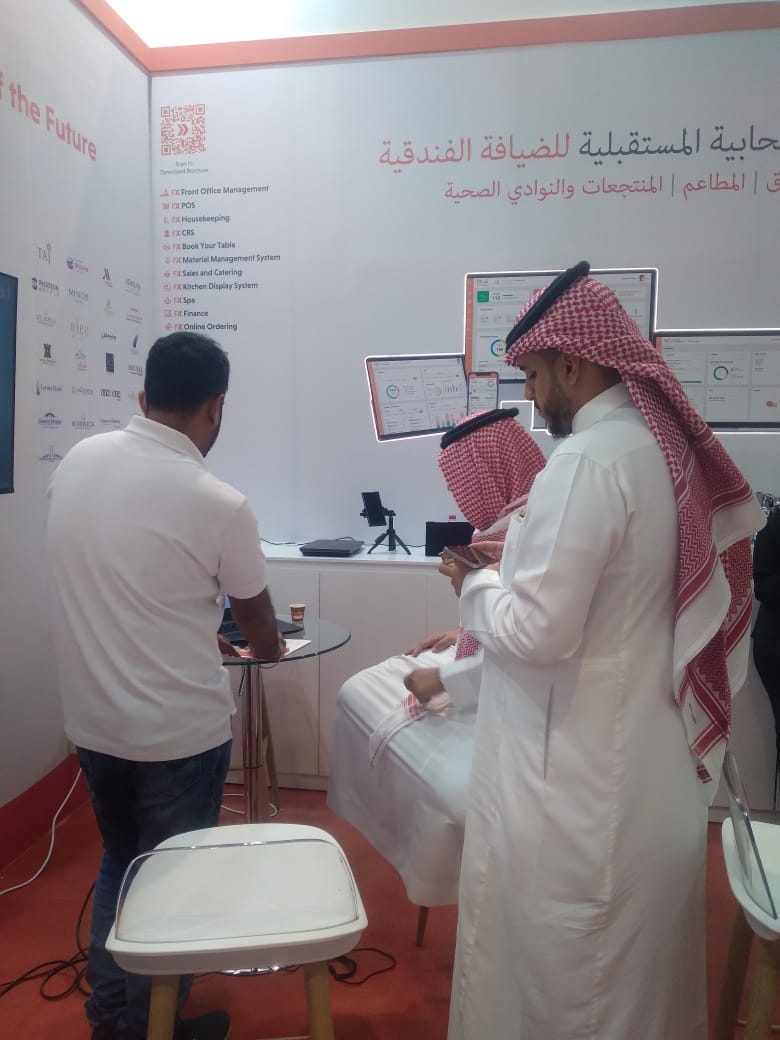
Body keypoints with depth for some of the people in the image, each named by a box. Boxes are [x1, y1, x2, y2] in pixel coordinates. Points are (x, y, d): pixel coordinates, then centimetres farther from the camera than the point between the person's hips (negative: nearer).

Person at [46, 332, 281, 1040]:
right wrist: (270, 649, 20)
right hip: (179, 729, -5)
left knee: (119, 863, 25)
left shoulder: (77, 462, -4)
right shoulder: (219, 504, -20)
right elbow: (254, 615, -4)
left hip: (91, 720, 6)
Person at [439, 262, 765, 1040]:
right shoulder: (664, 444, 5)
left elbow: (537, 630, -25)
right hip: (652, 760, 9)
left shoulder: (589, 457, -23)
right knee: (634, 955, 26)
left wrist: (474, 585, -8)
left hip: (578, 775, -9)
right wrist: (523, 552, 12)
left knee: (557, 965, 12)